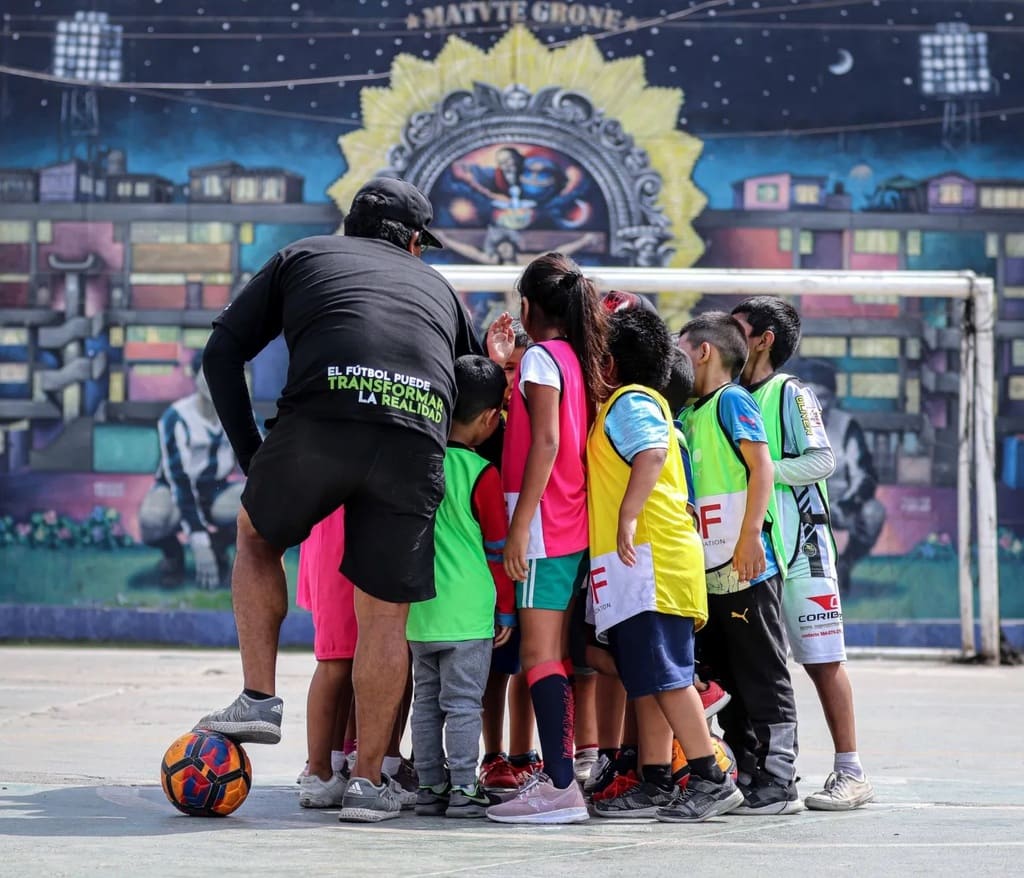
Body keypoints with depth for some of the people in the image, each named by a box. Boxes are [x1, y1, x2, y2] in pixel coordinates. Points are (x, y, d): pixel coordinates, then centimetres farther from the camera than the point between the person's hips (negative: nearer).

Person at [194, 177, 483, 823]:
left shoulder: (303, 256, 28)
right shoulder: (438, 286, 34)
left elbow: (222, 353, 20)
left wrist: (251, 453, 20)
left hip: (321, 415, -1)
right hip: (418, 437, 1)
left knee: (257, 536, 27)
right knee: (385, 612, 11)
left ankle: (260, 699, 17)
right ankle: (369, 780, 14)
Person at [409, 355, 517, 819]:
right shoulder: (481, 474, -11)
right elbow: (499, 548, -6)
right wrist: (506, 609, 3)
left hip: (418, 610, 5)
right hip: (468, 613, -5)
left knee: (426, 701, 11)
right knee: (463, 703, 0)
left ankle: (431, 787, 16)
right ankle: (464, 790, 1)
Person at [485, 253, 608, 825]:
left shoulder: (541, 356, -8)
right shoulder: (580, 361, 16)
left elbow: (545, 442, -17)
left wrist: (520, 525, -18)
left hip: (544, 523, -9)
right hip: (574, 526, 9)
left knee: (539, 655, -11)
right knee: (555, 656, 13)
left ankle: (560, 786, -16)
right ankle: (561, 774, 16)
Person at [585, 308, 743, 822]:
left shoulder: (631, 401, -6)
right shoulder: (621, 406, 25)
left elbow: (652, 454, -23)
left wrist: (628, 517, -27)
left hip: (649, 560, -10)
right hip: (636, 566, 10)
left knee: (665, 675, -11)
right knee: (644, 679, 9)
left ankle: (711, 780, -10)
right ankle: (656, 785, 11)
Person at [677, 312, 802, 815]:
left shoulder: (731, 401, -6)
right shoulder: (690, 414, 18)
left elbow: (762, 467, -15)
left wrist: (750, 537, -20)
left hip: (746, 568, -9)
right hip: (709, 572, 9)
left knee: (763, 677, -5)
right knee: (727, 677, 11)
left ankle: (777, 783, -3)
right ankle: (742, 776, 17)